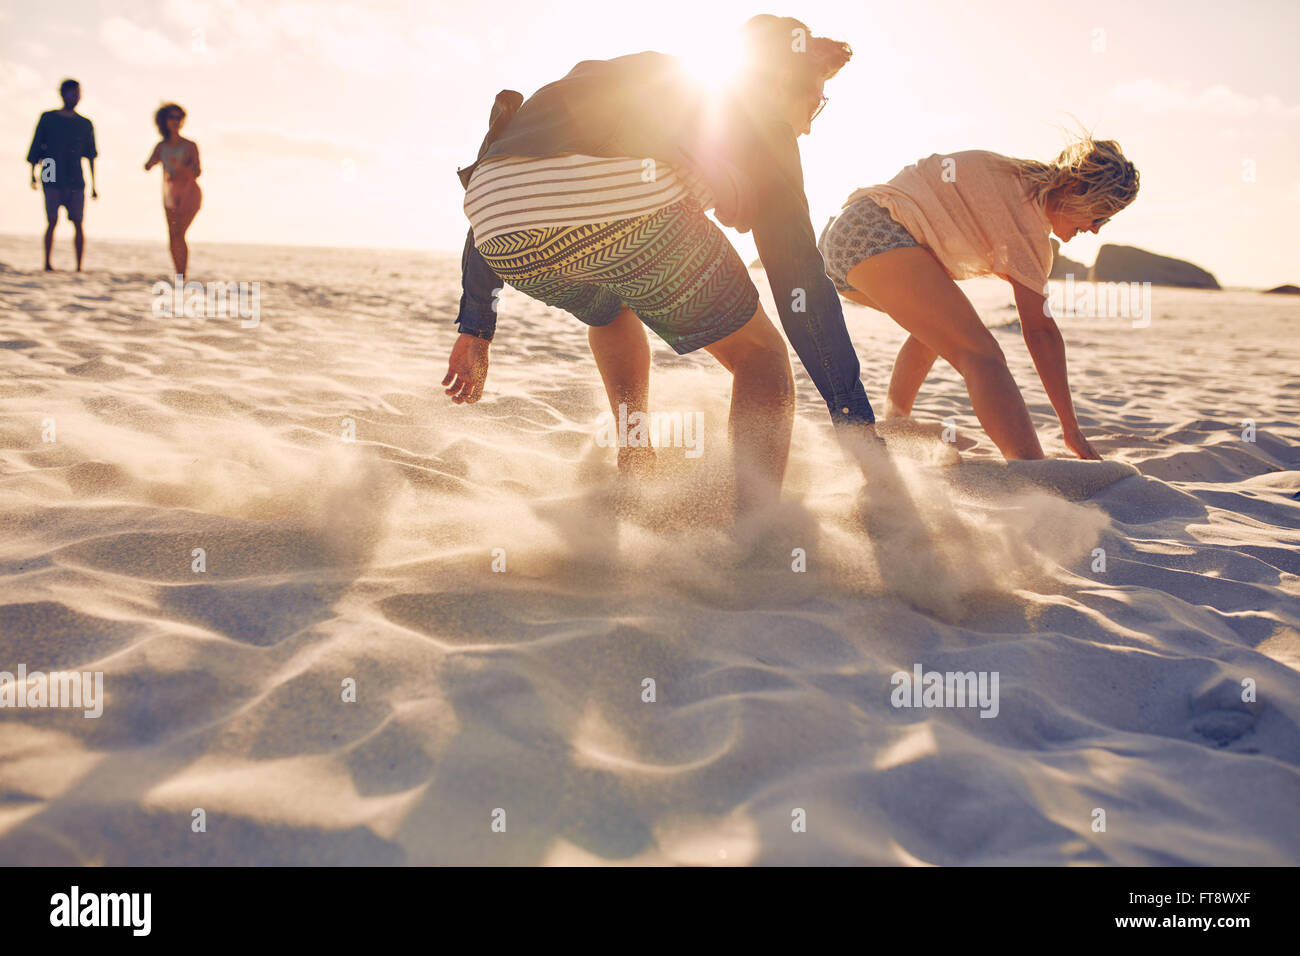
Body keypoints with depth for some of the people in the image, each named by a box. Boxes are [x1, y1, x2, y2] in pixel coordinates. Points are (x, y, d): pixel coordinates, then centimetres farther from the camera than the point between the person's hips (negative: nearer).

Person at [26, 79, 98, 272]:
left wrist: (93, 185, 12)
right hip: (52, 180, -1)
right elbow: (36, 147, 9)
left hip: (75, 182, 1)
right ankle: (47, 263, 0)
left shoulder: (85, 124, 12)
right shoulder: (47, 118, 8)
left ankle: (79, 266, -3)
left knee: (78, 223, -5)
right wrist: (32, 173, -1)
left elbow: (91, 156, 14)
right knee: (52, 221, -7)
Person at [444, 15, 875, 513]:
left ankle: (633, 472, 36)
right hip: (627, 208, -6)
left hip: (503, 233, 6)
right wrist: (857, 425, 14)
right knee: (760, 358, 16)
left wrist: (475, 330, 37)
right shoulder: (758, 116, 24)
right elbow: (798, 273, 14)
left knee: (610, 312, 40)